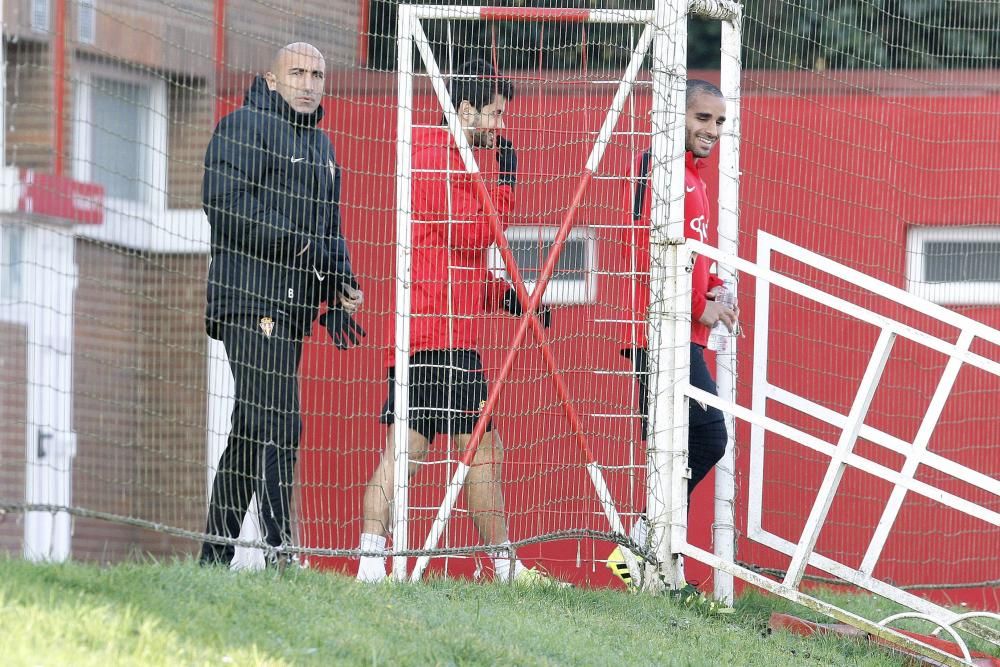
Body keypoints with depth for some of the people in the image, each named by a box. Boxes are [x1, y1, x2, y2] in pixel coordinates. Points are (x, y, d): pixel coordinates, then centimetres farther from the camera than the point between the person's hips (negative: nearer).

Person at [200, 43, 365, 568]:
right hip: (250, 299, -9)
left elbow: (329, 227, 29)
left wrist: (340, 290, 13)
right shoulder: (245, 127, -4)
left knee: (251, 431, 10)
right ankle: (280, 552, -19)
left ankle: (215, 554, 14)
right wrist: (297, 246, -17)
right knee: (276, 425, -16)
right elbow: (224, 201, -17)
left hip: (293, 306, 9)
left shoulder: (319, 144, 24)